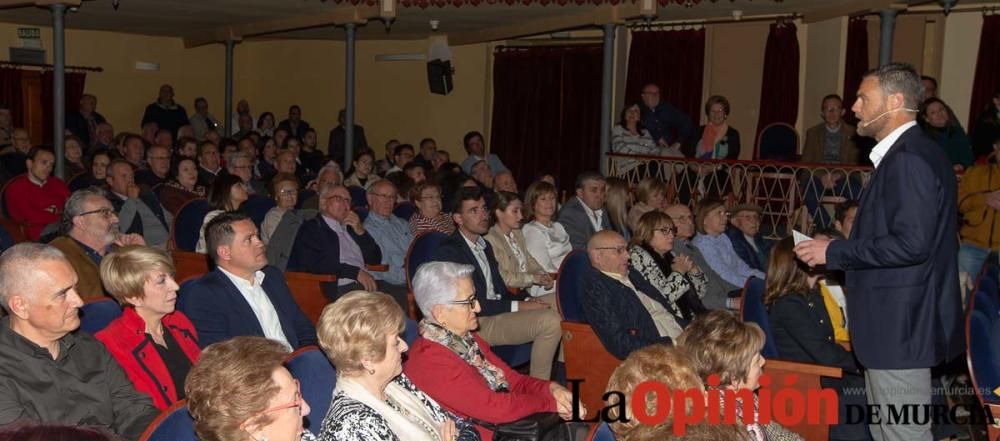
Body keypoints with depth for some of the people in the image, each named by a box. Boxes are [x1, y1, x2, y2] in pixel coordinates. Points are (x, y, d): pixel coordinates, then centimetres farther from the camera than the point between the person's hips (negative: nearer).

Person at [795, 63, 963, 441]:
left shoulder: (909, 159, -19)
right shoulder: (908, 154, 13)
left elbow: (911, 244, -26)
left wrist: (835, 252, -17)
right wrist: (840, 250, 14)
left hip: (900, 324, -10)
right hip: (894, 321, 10)